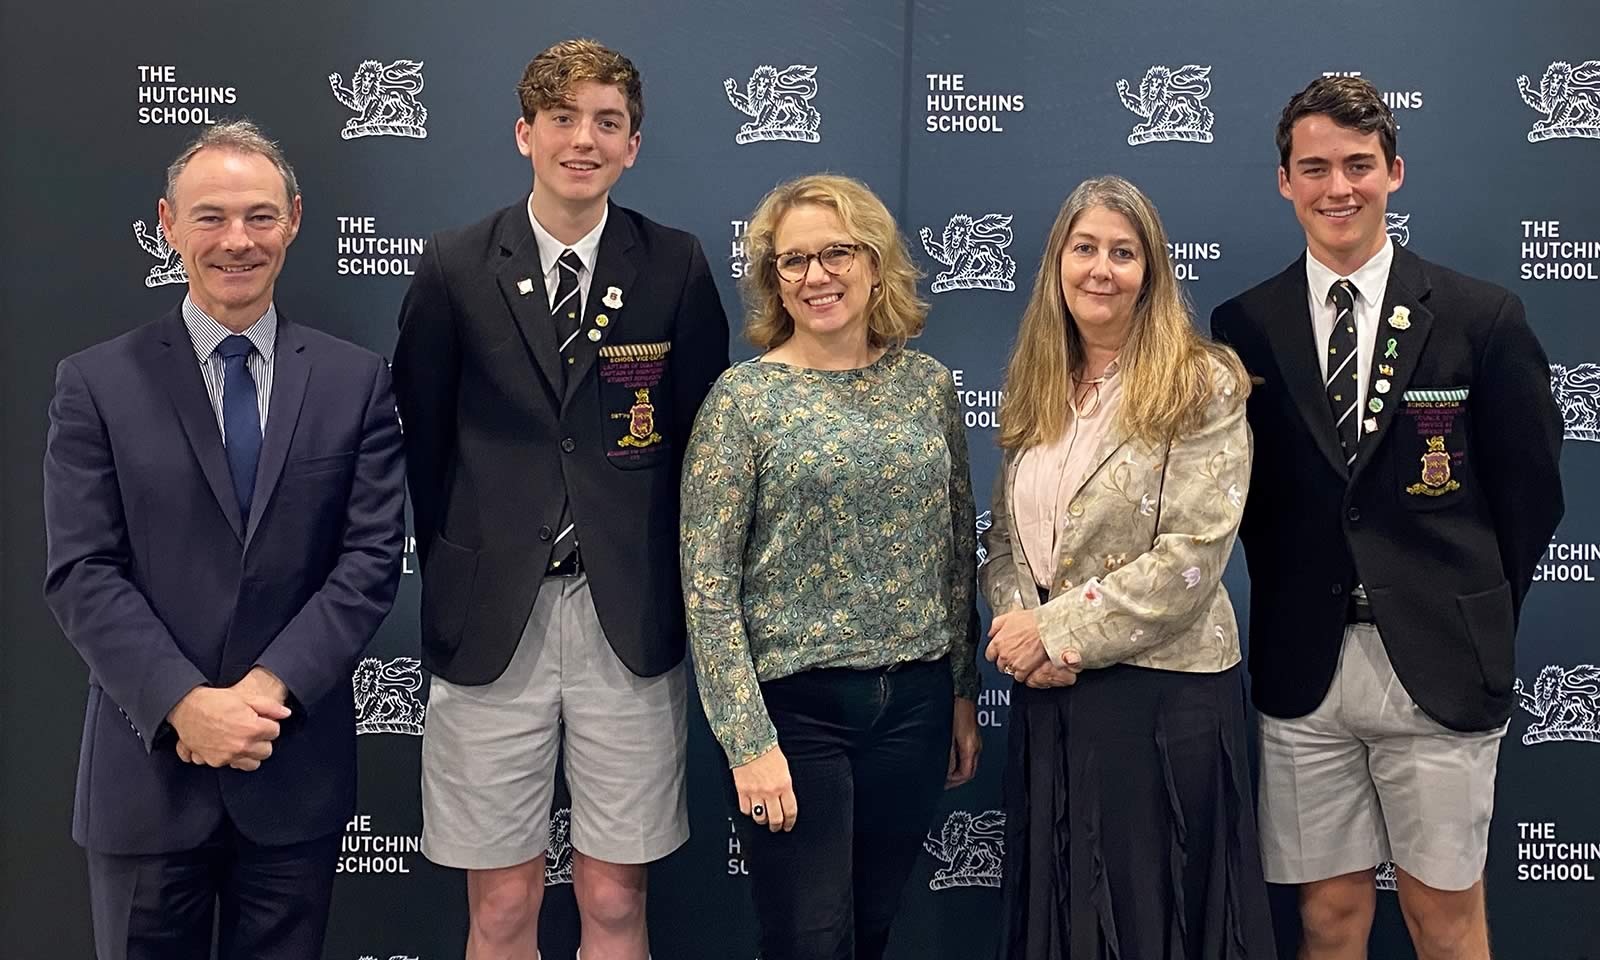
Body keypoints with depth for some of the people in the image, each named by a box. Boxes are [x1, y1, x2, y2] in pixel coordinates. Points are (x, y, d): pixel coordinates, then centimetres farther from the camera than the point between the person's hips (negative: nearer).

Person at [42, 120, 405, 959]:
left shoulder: (355, 381, 2)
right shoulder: (97, 384, -1)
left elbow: (372, 556, -3)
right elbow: (80, 573, -6)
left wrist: (267, 689, -14)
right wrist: (186, 704, -17)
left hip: (297, 771, 1)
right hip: (148, 772, -1)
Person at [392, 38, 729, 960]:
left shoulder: (677, 267, 1)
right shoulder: (455, 270, 1)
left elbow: (701, 435, 4)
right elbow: (420, 439, 7)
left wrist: (681, 591, 3)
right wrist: (455, 572, 6)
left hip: (632, 626, 0)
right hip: (491, 624, 0)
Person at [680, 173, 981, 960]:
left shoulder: (927, 383, 5)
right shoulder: (743, 397, -7)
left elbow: (958, 549, 12)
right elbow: (707, 585, -9)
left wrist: (964, 691, 11)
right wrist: (748, 741, -14)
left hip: (915, 699, 4)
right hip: (794, 705, -4)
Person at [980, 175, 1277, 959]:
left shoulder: (1201, 386, -8)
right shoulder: (1033, 388, 10)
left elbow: (1191, 556, -16)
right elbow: (1005, 535, 11)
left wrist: (1057, 631, -15)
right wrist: (1017, 626, -9)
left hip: (1162, 691, -5)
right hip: (1045, 694, 6)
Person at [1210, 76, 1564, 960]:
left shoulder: (1482, 318, -1)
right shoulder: (1244, 326, 2)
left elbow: (1530, 487, 4)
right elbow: (1244, 489, 8)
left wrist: (1480, 619, 4)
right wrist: (1287, 607, 2)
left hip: (1441, 670, -1)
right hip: (1302, 668, 1)